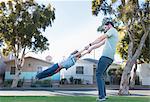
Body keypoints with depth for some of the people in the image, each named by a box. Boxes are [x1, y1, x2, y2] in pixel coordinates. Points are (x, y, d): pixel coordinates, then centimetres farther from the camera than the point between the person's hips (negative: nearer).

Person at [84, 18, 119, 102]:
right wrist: (91, 48, 22)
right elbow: (101, 44, 26)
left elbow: (100, 38, -6)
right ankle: (104, 95, 8)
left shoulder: (112, 30, 3)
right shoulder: (111, 35, 30)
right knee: (101, 75, 11)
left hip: (106, 56, -9)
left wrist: (90, 45, -5)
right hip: (110, 58, 9)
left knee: (99, 74, -11)